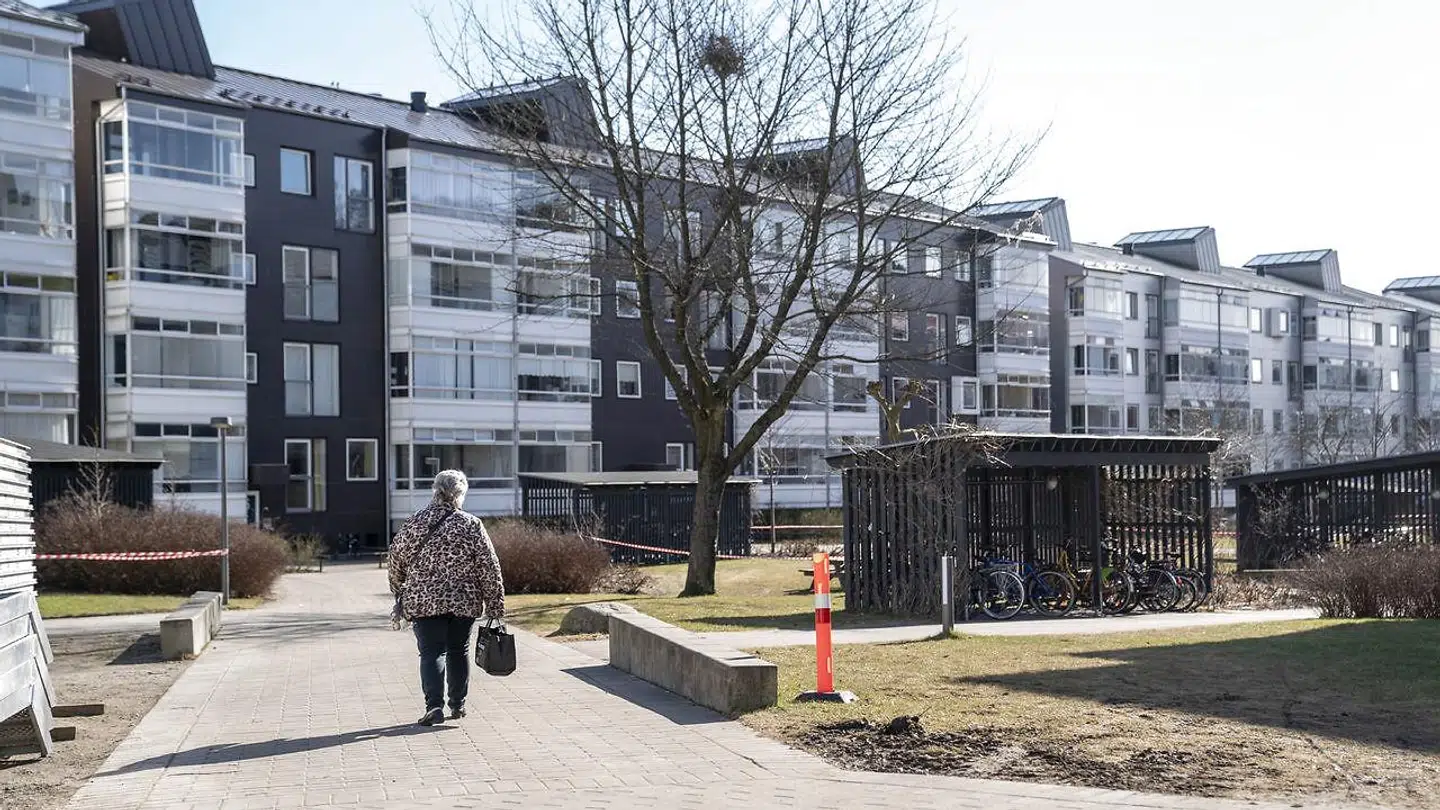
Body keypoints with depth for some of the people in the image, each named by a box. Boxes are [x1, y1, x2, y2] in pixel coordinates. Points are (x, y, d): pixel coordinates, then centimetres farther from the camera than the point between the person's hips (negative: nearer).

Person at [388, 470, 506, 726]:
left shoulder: (416, 522, -1)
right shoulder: (472, 525, -5)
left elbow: (396, 557, 8)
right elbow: (490, 568, -5)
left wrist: (398, 589, 25)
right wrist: (495, 606, 2)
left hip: (423, 601, 0)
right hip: (464, 602, 0)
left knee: (432, 652, 1)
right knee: (459, 651, 15)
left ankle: (434, 705, -16)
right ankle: (458, 705, 23)